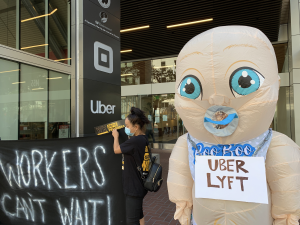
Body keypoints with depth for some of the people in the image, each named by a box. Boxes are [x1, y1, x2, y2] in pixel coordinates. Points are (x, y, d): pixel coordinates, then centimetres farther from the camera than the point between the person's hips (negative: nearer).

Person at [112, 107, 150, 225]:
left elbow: (116, 150, -15)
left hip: (134, 188, -10)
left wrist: (116, 136, 1)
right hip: (138, 186, 10)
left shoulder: (135, 141, -27)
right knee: (138, 214, 28)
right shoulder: (144, 139, 2)